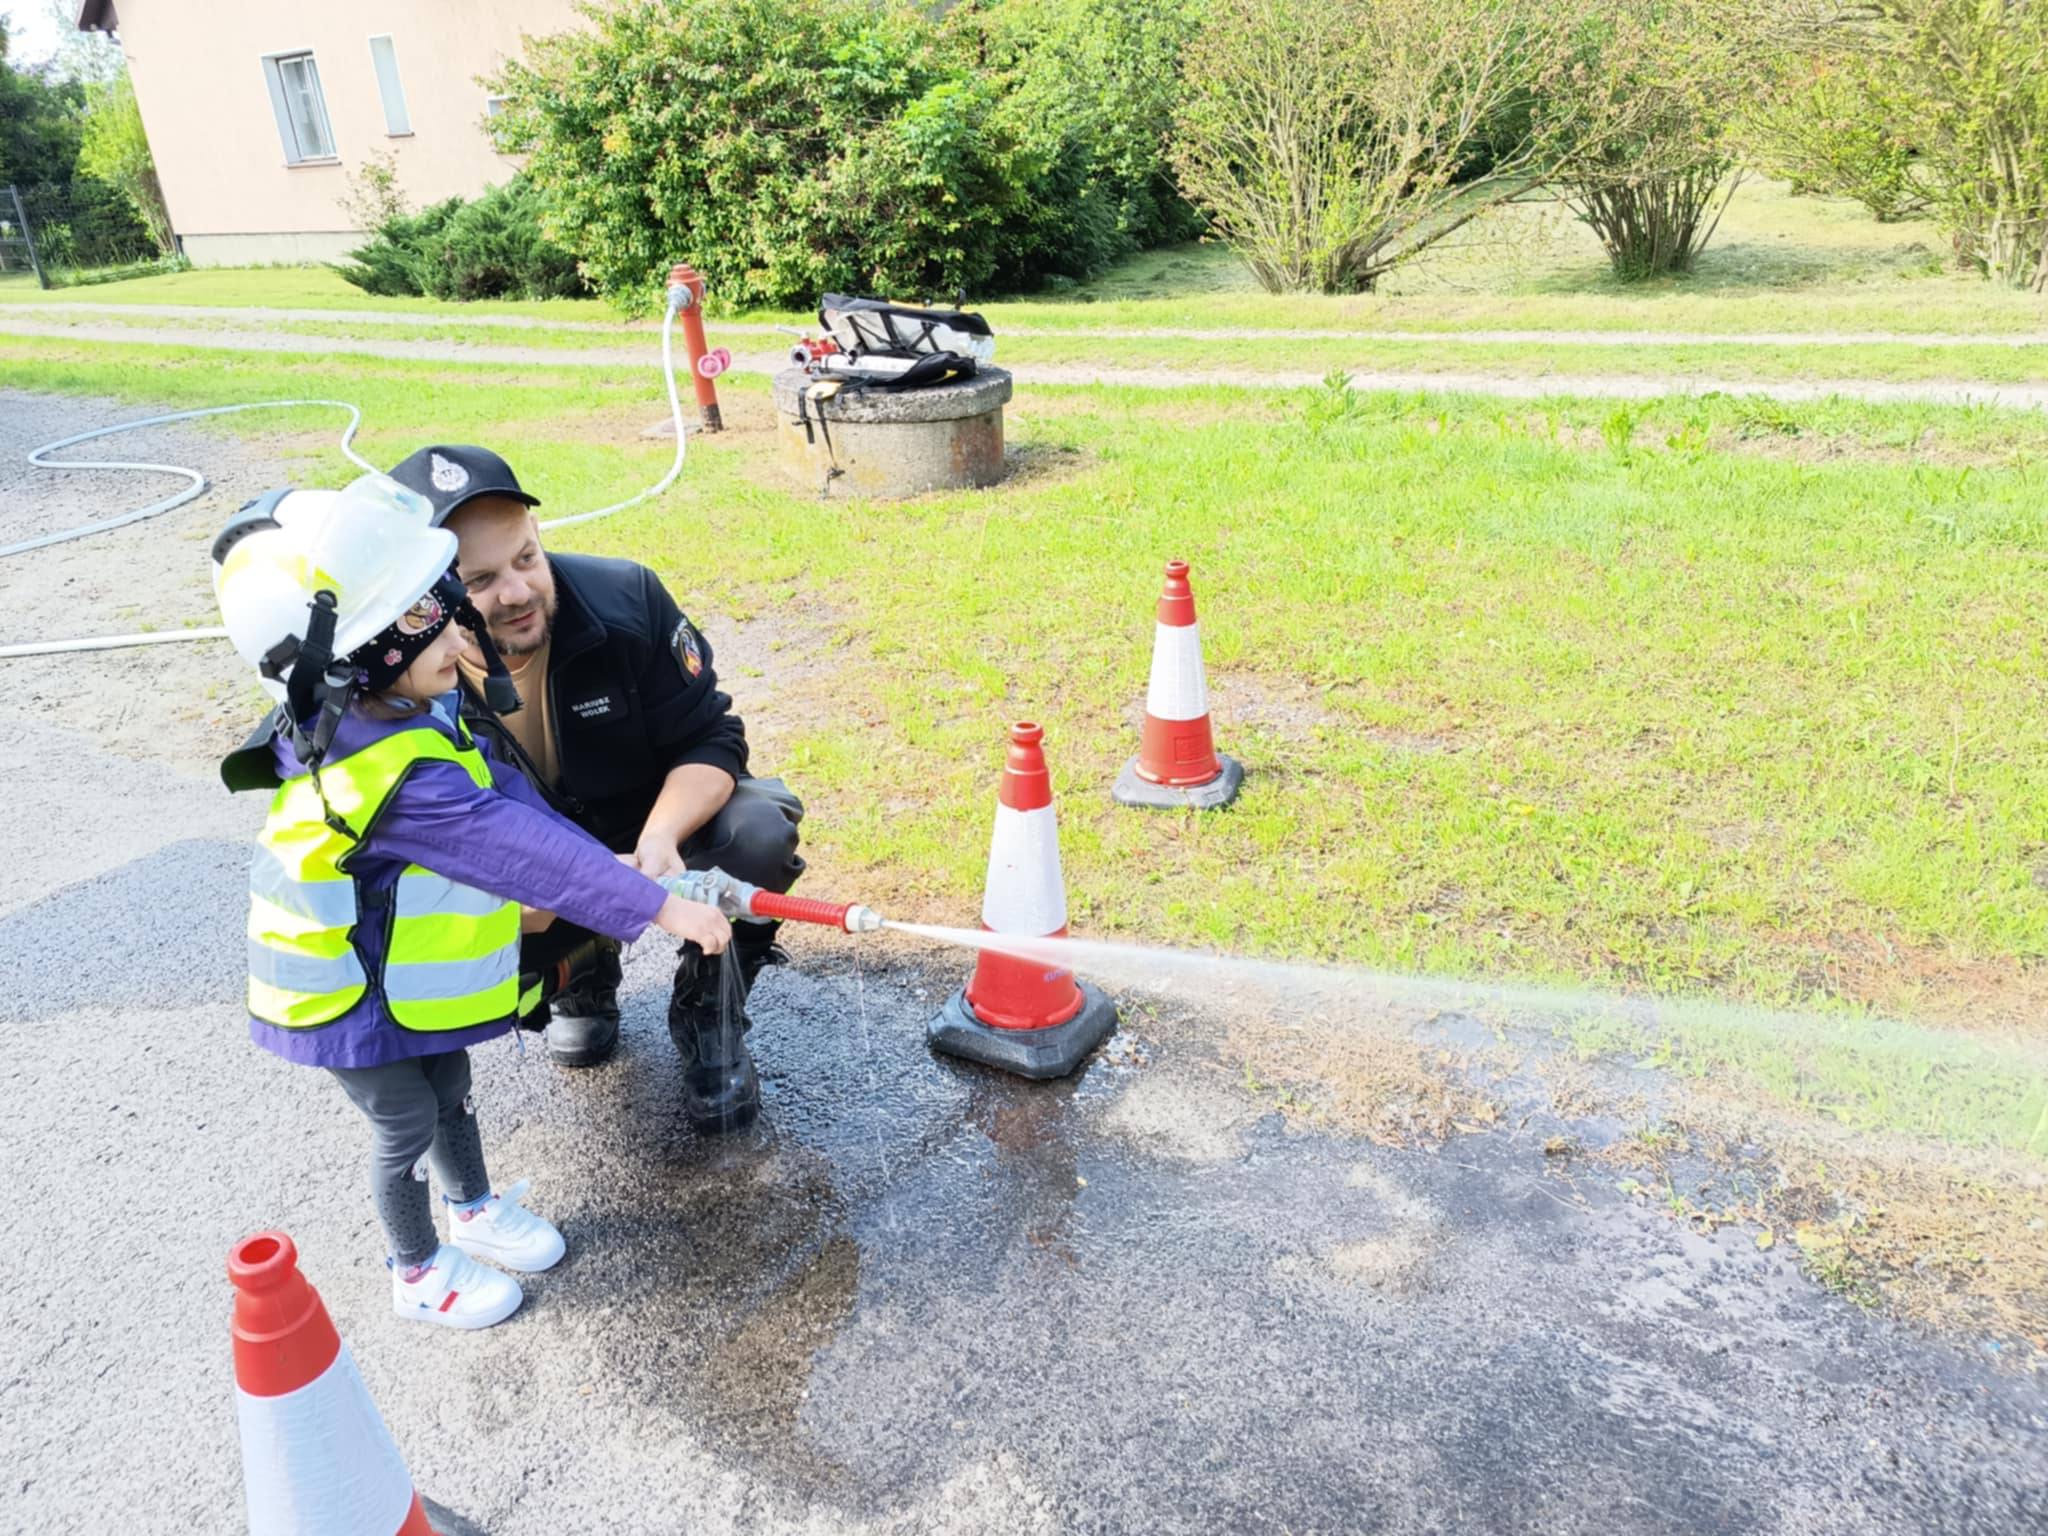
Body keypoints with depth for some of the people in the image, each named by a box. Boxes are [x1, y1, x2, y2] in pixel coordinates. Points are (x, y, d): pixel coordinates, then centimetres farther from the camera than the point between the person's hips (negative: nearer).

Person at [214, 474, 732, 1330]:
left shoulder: (411, 711, -10)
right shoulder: (396, 778, -39)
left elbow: (501, 795, 0)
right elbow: (519, 846, -40)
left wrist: (530, 888, -11)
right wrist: (658, 908, -38)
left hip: (410, 974, 8)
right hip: (350, 1000, -8)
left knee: (450, 1091, 25)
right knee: (407, 1129, 12)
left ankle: (475, 1210, 50)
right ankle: (419, 1272, 36)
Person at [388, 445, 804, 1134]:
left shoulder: (625, 598, -24)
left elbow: (713, 738, -17)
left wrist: (661, 835, -39)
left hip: (666, 821, -1)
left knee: (760, 832, -32)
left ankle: (708, 1017, -4)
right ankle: (584, 977, 14)